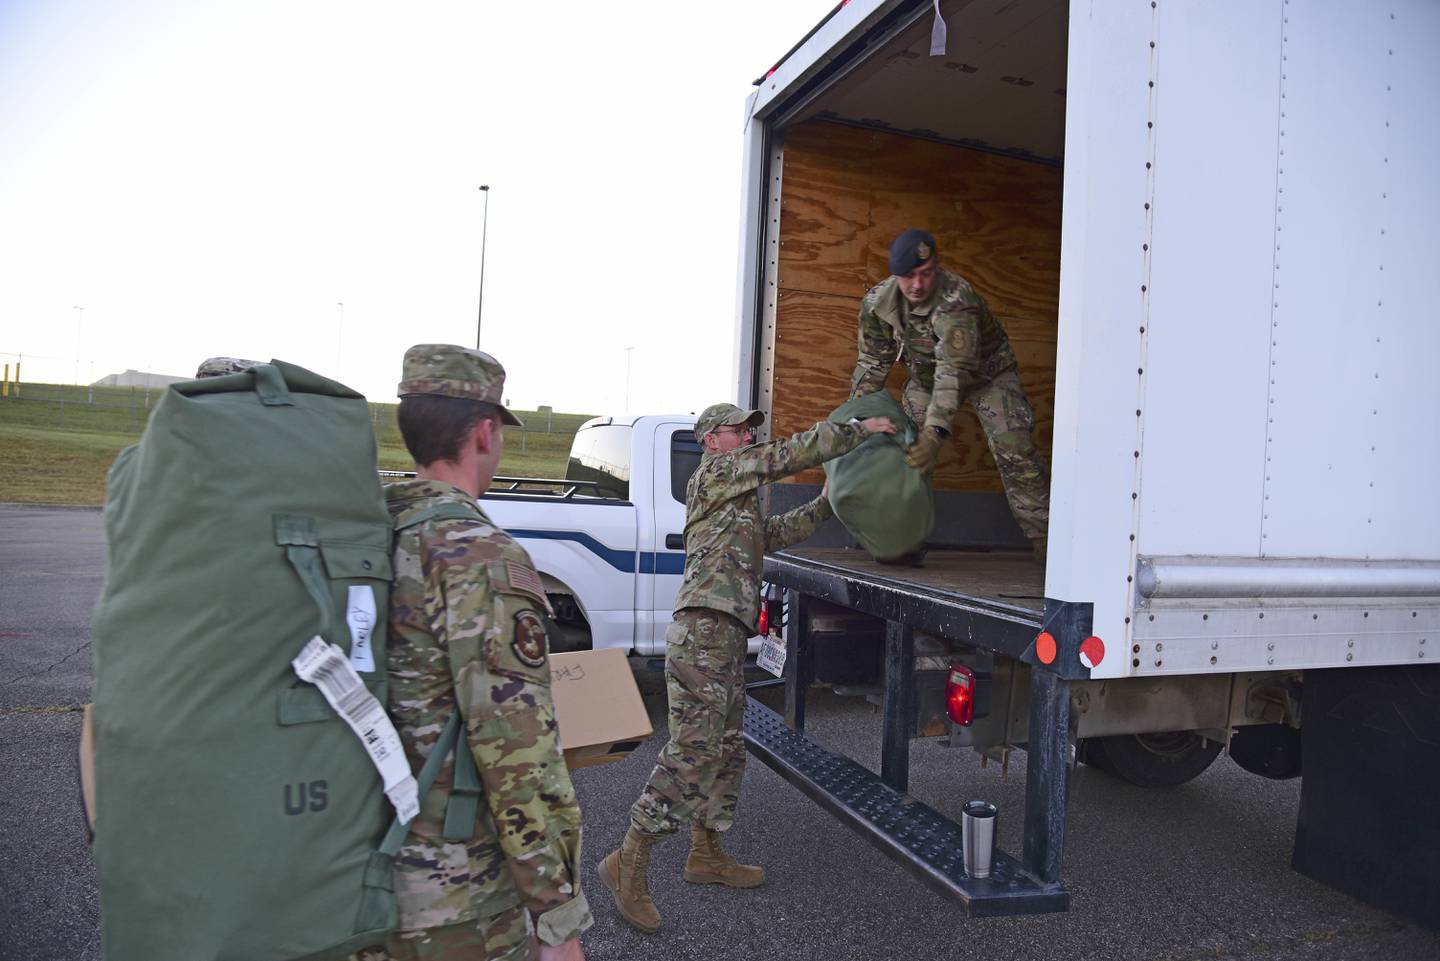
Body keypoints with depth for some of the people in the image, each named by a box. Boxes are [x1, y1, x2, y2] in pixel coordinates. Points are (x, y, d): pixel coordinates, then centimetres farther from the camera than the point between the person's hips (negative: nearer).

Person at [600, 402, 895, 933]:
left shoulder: (736, 499, 27)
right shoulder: (716, 470, -2)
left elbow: (777, 533, 31)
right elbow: (794, 451, -7)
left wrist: (828, 503, 26)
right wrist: (861, 428, 1)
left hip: (725, 637, 11)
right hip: (704, 631, -11)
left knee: (726, 750, 15)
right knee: (691, 750, -12)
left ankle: (706, 854, 26)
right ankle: (629, 861, -5)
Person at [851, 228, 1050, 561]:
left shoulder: (956, 299, -39)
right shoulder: (878, 302, -21)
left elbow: (955, 370, -44)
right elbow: (873, 362, -7)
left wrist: (936, 431, -53)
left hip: (986, 370, -5)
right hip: (927, 375, 5)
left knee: (1015, 452, -15)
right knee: (909, 450, -3)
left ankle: (1044, 538, -7)